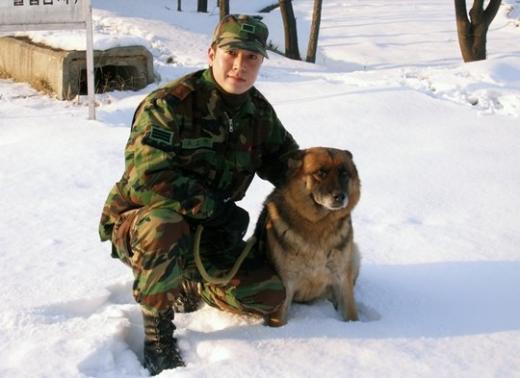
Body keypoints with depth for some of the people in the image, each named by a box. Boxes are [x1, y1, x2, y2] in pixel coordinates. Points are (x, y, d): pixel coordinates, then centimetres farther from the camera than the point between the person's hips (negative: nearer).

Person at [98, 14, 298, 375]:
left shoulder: (259, 111, 1)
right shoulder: (169, 104, -22)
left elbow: (285, 160, 17)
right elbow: (146, 177, -30)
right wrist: (217, 210, -28)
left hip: (207, 232, 6)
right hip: (137, 223, -6)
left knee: (270, 294, -10)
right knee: (165, 226, -42)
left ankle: (187, 287, 17)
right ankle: (157, 330, -18)